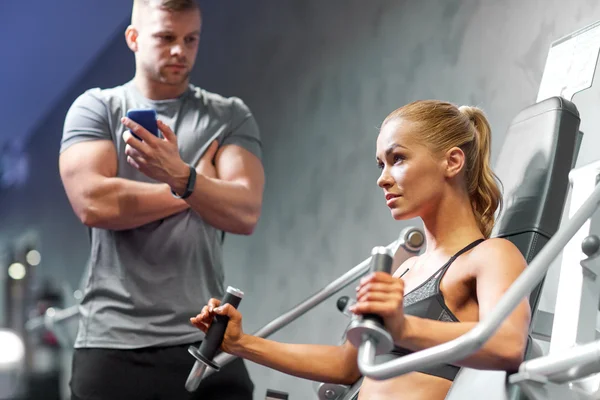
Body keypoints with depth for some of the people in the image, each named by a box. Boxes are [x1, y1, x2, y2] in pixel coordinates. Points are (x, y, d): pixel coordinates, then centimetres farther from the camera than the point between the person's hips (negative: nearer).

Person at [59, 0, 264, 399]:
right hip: (114, 344, -1)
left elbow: (245, 213, -6)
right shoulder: (96, 108, 5)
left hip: (207, 341, 1)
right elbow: (95, 203, -12)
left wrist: (182, 177, -25)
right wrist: (203, 185, -5)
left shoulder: (230, 117, 8)